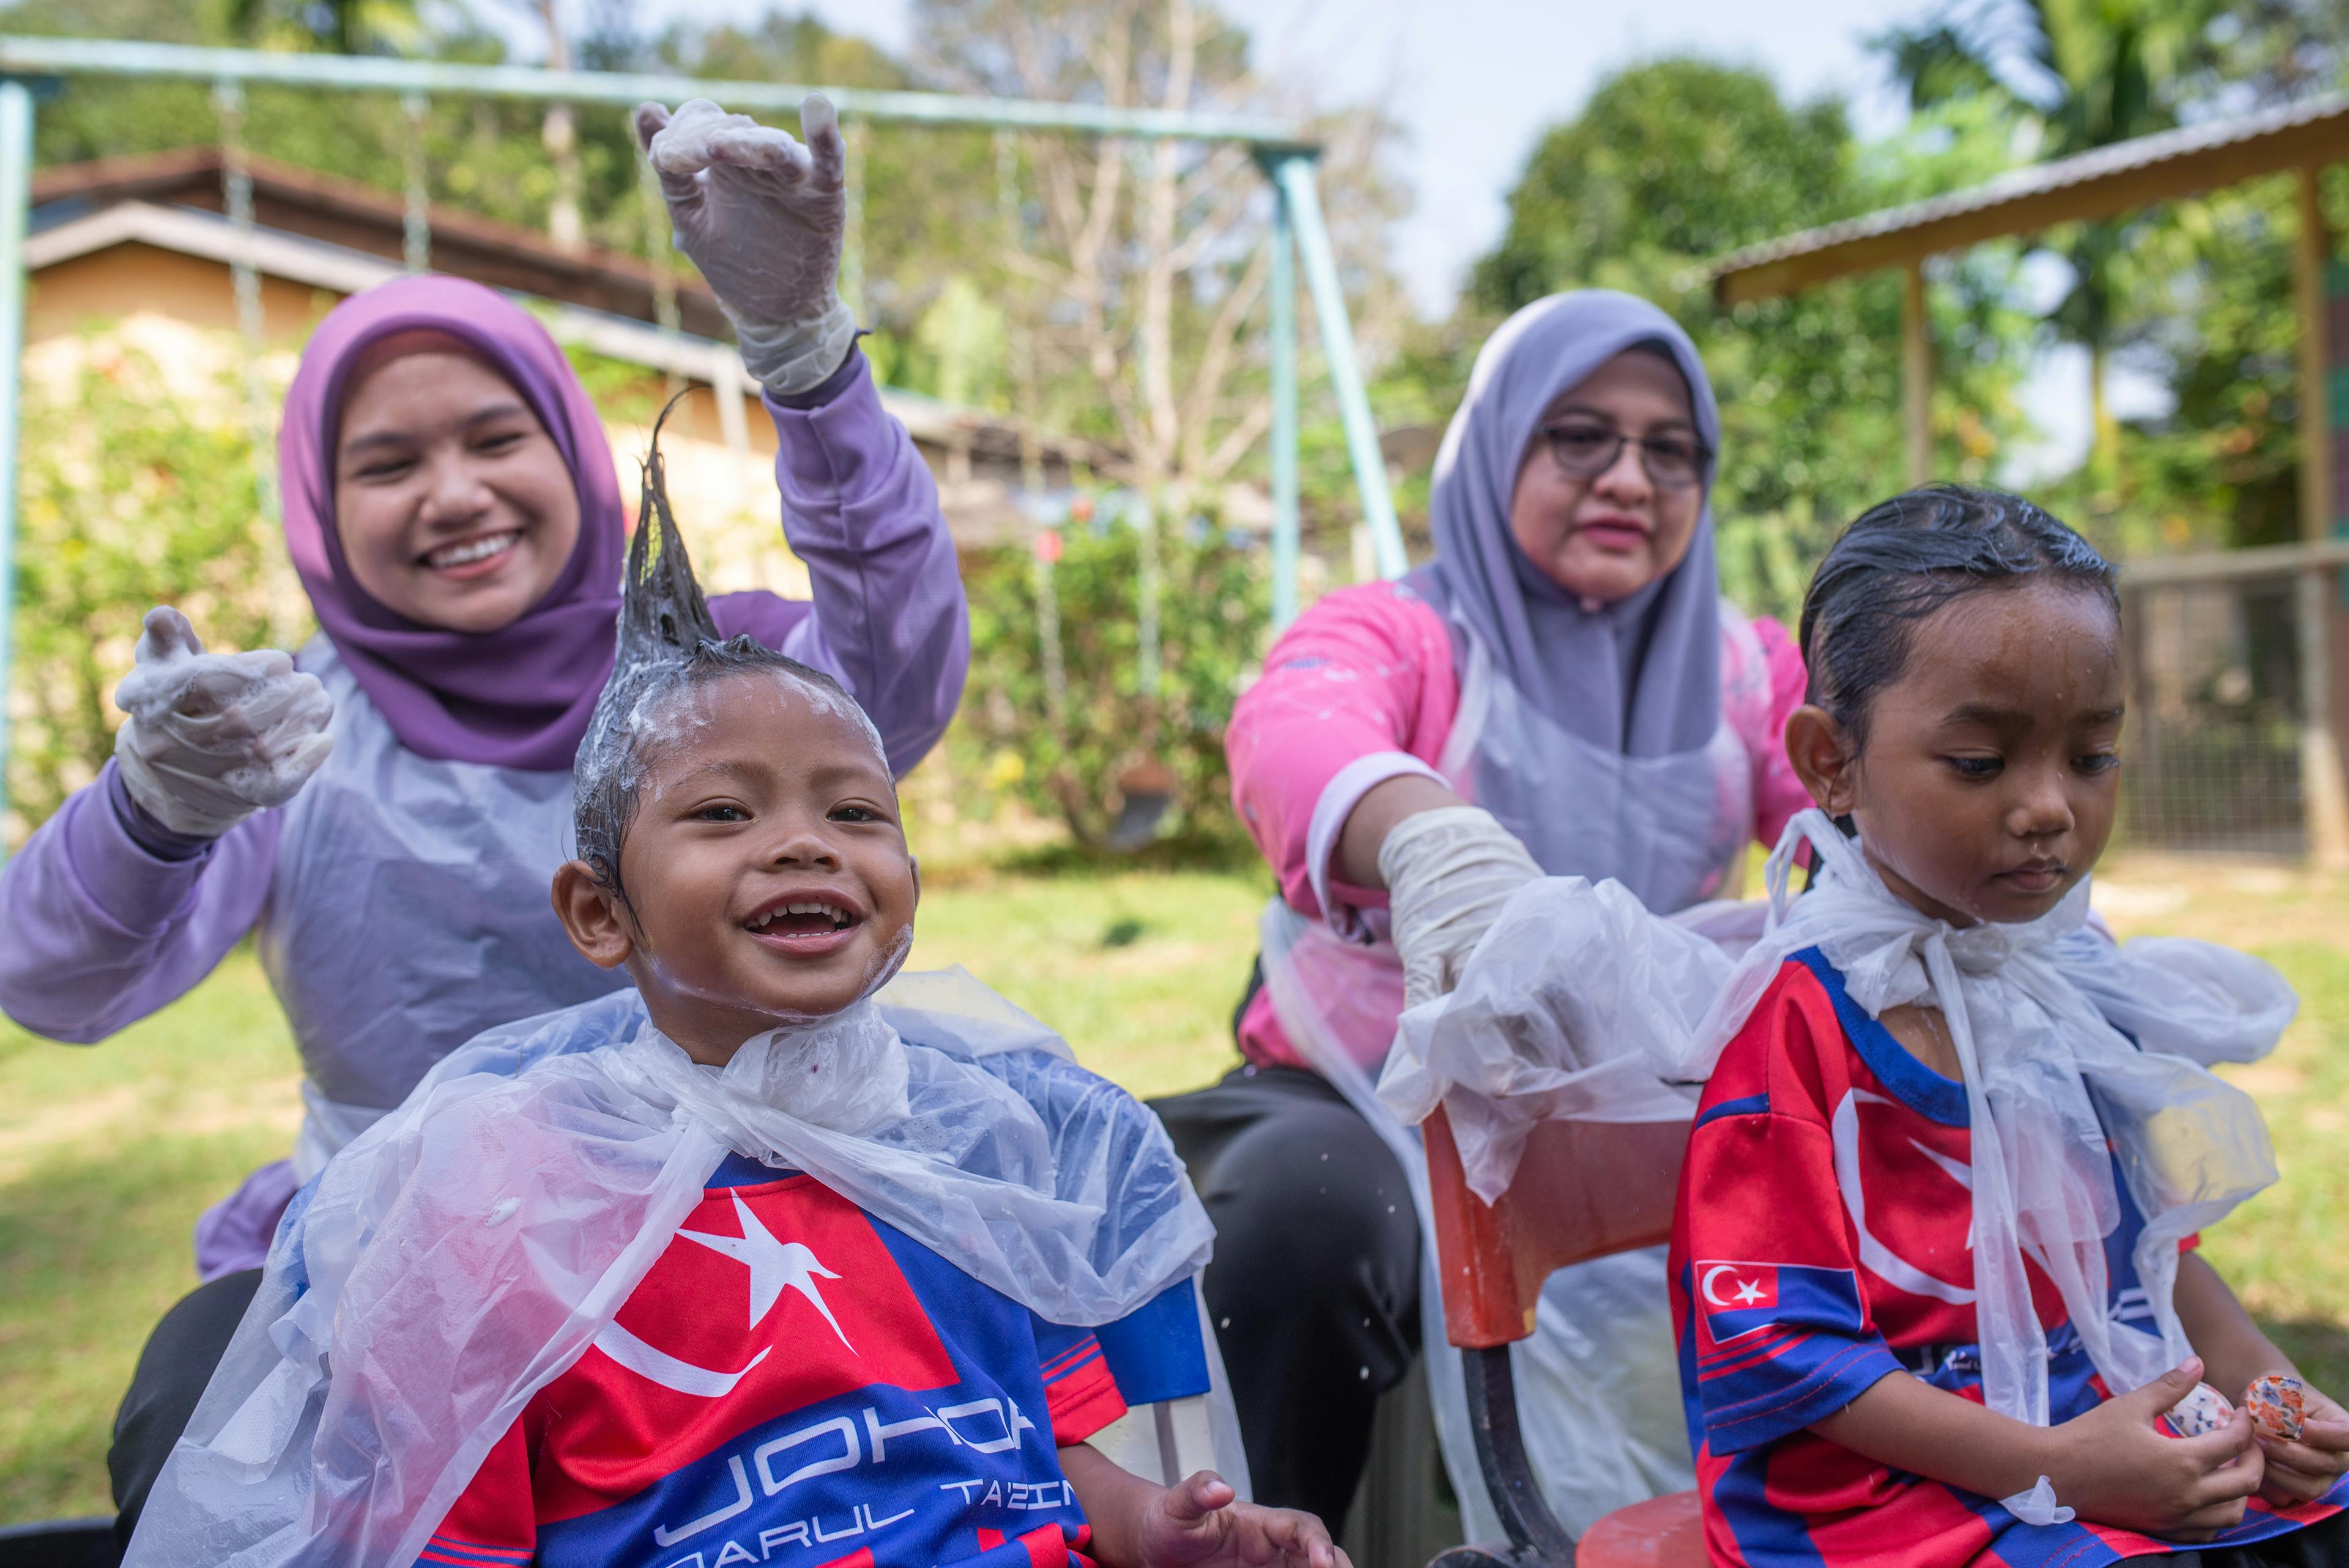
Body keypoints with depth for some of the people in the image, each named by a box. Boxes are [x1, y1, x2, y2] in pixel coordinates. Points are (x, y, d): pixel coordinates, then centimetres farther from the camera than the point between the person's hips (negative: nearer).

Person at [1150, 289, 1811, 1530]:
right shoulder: (1389, 635, -3)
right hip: (1369, 1106, -3)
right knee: (1301, 1208, -34)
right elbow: (1293, 736, -28)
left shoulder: (1746, 672, 10)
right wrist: (1425, 835, -52)